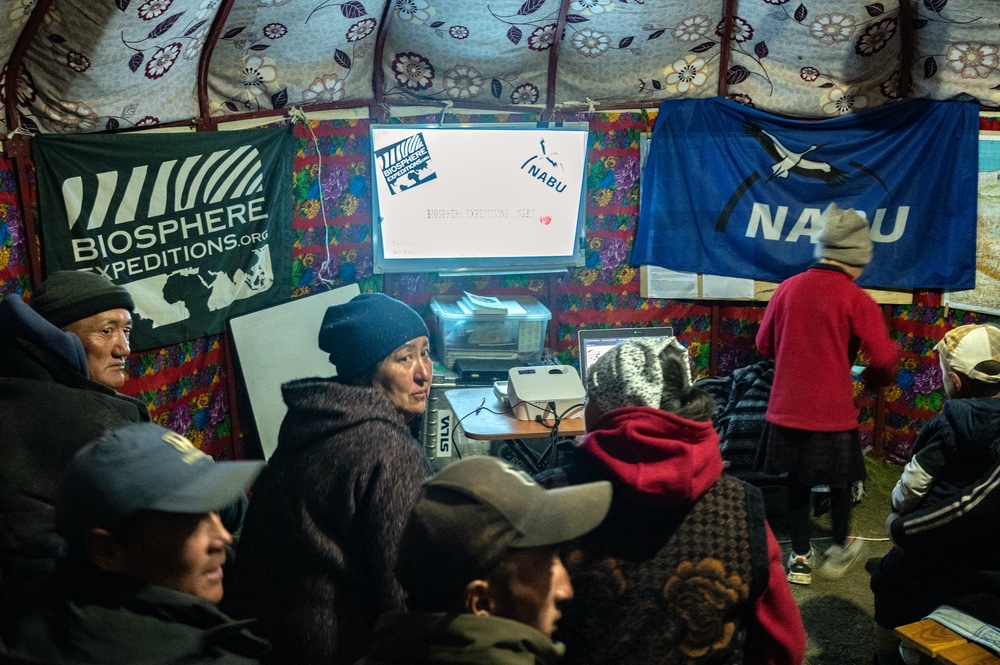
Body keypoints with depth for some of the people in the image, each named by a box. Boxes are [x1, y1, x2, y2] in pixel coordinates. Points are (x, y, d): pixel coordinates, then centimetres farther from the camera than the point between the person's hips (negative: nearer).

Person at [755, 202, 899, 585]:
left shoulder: (788, 288, 1)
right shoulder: (855, 299, -11)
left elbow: (764, 344, 11)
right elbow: (884, 357, -13)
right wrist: (872, 379, 8)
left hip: (787, 409, 3)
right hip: (833, 411, -3)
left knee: (797, 484, 16)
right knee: (840, 482, 19)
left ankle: (800, 559, 24)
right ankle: (839, 550, 34)